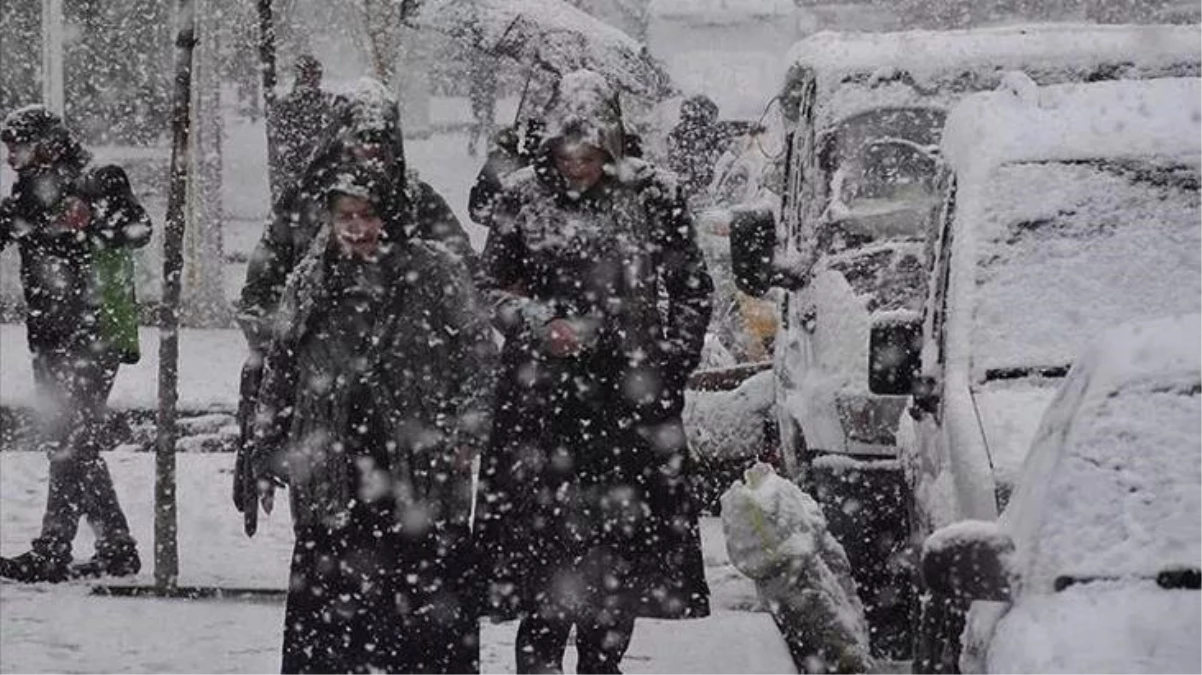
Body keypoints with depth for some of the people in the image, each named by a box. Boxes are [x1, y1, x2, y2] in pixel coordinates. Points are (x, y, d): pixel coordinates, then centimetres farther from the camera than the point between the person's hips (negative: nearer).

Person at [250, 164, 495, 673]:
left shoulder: (435, 274, 2)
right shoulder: (309, 285, 11)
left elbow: (477, 352, 2)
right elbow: (279, 375, 17)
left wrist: (465, 432, -7)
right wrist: (268, 457, 15)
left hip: (420, 467, -2)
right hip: (333, 477, 2)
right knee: (324, 610, 2)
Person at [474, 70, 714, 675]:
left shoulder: (651, 196, 1)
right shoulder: (523, 198, 1)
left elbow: (692, 289, 8)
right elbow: (492, 289, 7)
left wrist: (669, 365, 0)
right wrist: (542, 325, -11)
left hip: (630, 395, 1)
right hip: (543, 396, -1)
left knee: (625, 535, 5)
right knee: (547, 531, -8)